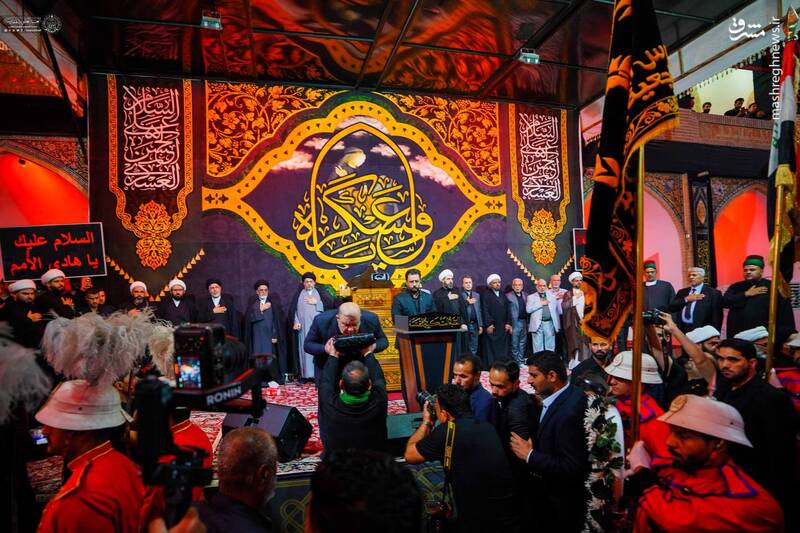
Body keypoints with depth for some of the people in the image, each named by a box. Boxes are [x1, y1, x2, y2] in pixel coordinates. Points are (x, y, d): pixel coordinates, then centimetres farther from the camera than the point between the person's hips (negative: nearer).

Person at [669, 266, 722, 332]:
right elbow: (670, 308, 2)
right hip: (683, 331, 4)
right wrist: (686, 299, -9)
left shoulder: (713, 293, -1)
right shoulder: (682, 292, 13)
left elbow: (717, 317, -6)